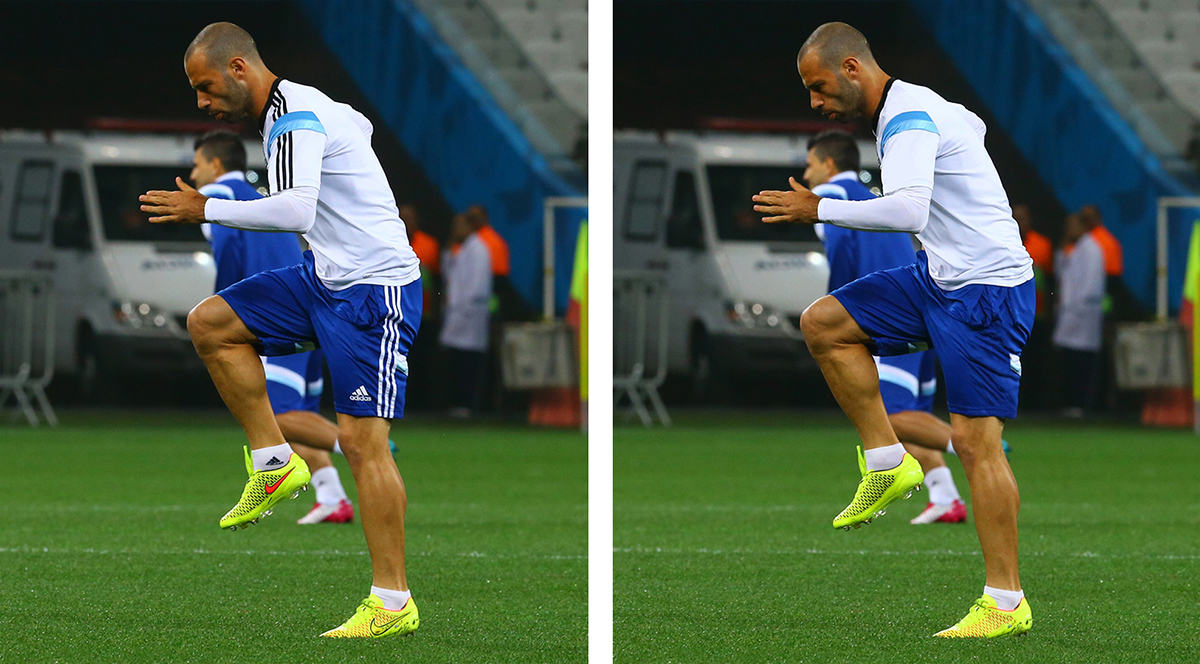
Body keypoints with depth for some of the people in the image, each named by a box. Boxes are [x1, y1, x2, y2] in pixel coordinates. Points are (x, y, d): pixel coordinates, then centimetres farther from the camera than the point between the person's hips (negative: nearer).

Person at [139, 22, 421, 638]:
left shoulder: (294, 117, -18)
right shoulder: (306, 106, 11)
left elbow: (296, 211, -32)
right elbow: (360, 124, 32)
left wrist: (206, 210, -23)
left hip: (376, 287, -10)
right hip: (326, 276, 10)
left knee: (361, 440, -12)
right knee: (209, 323, 5)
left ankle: (393, 604, -8)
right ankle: (275, 464, 7)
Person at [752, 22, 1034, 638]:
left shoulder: (907, 119, -19)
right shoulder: (920, 106, 11)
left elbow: (908, 211, -34)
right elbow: (973, 125, 32)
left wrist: (819, 210, -25)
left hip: (988, 287, -10)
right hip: (940, 275, 10)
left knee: (975, 440, -11)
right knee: (822, 323, 4)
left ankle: (1006, 604, -6)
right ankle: (887, 465, 7)